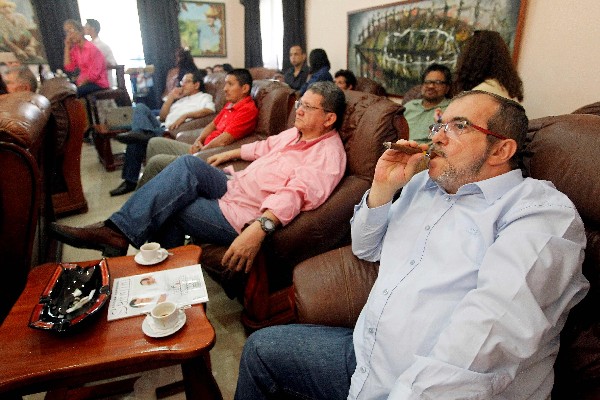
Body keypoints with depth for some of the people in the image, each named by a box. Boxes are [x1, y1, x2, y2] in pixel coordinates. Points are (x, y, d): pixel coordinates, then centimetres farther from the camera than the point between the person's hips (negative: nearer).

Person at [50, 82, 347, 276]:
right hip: (233, 185, 8)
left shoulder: (328, 153, -17)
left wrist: (259, 228, -48)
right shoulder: (297, 132, 12)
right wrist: (229, 154, 32)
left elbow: (295, 194, -34)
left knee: (164, 206, -15)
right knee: (188, 164, -14)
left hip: (243, 216, -8)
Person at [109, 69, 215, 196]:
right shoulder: (180, 99, 35)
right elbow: (162, 117, 27)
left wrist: (185, 115, -20)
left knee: (137, 138, -24)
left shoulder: (204, 97, 14)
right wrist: (171, 97, 19)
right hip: (162, 128, 8)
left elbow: (210, 110, -12)